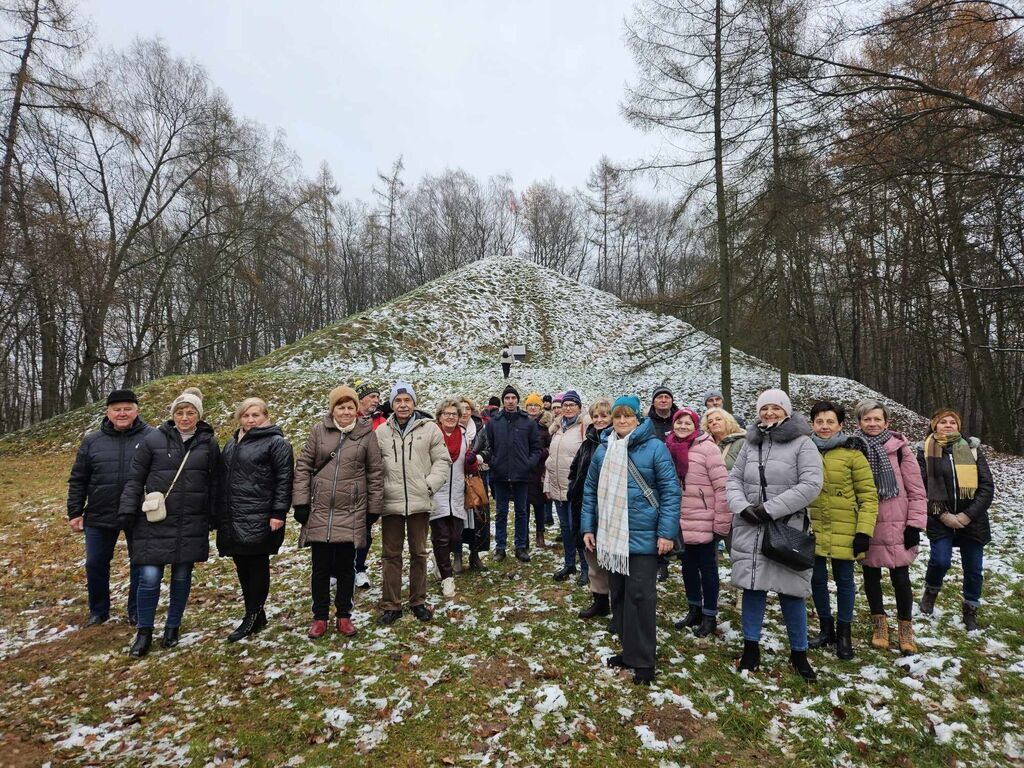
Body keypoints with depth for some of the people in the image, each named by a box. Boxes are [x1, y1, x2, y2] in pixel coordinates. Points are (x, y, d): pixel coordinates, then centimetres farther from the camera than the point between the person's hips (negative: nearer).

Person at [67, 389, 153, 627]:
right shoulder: (92, 441, 3)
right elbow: (78, 480, 8)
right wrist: (75, 513, 4)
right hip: (99, 517, 3)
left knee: (140, 565, 8)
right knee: (95, 565, 13)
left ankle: (137, 612, 26)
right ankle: (98, 611, 34)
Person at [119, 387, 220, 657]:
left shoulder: (209, 443, 2)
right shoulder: (154, 439, -2)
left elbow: (214, 484, 6)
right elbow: (135, 478, 2)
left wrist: (213, 518, 4)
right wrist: (128, 511, -4)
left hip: (191, 525, 1)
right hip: (155, 522, -1)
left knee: (181, 576, 10)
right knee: (150, 577, -2)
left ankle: (173, 627, 29)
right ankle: (144, 631, 19)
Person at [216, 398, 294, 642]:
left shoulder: (276, 442, -7)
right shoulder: (232, 443, 17)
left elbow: (284, 479, -12)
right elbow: (222, 479, 20)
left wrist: (279, 513, -17)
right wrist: (220, 514, 17)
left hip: (259, 518, -8)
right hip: (232, 518, 8)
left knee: (257, 565, 1)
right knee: (242, 566, 12)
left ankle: (252, 617, 13)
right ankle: (256, 615, 25)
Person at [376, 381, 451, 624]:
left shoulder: (430, 428, -1)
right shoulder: (382, 431, 4)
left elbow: (442, 460, 1)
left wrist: (430, 485, -9)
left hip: (420, 502, -1)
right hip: (390, 503, 1)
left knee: (418, 553, 12)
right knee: (391, 554, 9)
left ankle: (418, 601, 27)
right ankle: (391, 605, 21)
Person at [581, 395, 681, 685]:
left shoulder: (654, 447, -9)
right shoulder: (603, 449, 6)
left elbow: (670, 491, -9)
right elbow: (591, 490, 12)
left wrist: (666, 532, -14)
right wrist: (588, 528, 8)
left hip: (642, 536, -5)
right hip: (612, 535, 5)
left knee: (640, 595, -1)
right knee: (618, 593, 15)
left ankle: (644, 660, 13)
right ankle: (629, 650, 31)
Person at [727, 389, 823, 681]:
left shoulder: (802, 443, -3)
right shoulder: (750, 443, 10)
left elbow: (811, 485, -14)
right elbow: (733, 480, 10)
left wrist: (770, 508, -17)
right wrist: (742, 507, -10)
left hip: (787, 530, -3)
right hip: (749, 530, 4)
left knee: (790, 591, 4)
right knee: (752, 587, 9)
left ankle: (799, 653, 24)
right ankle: (751, 648, 24)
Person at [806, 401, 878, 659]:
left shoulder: (852, 453, -7)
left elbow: (869, 496, -6)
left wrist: (864, 531, -13)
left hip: (844, 531, -3)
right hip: (813, 530, 3)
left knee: (844, 581, 9)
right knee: (817, 580, 11)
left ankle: (844, 633, 26)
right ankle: (826, 628, 30)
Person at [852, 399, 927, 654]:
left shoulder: (899, 448, -6)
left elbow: (916, 490, -3)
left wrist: (915, 525, -7)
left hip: (896, 527, -2)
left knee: (901, 579, 7)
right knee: (871, 577, 13)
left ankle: (905, 628, 28)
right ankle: (879, 623, 32)